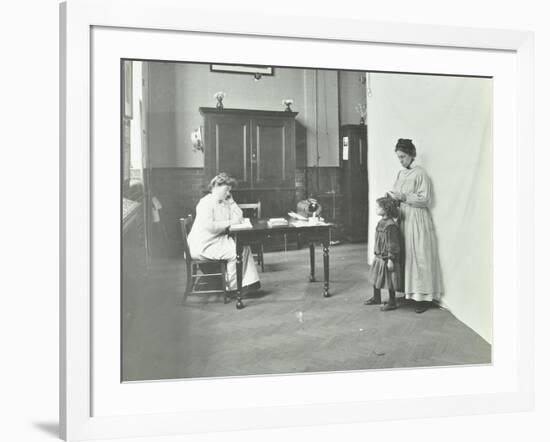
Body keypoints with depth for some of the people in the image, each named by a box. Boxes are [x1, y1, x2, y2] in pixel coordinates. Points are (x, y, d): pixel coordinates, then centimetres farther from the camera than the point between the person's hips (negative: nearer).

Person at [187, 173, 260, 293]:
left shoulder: (224, 203, 14)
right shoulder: (206, 203, -13)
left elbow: (239, 218, 11)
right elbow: (208, 226, -25)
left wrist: (230, 200, 5)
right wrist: (229, 223, -18)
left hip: (219, 240, 9)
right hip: (203, 245, -9)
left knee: (243, 247, -9)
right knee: (234, 253, -22)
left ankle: (247, 283, -11)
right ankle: (232, 288, -5)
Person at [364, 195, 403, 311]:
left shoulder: (390, 225, -22)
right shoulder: (381, 222, 6)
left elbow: (393, 245, -21)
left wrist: (391, 260, -21)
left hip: (387, 258, -10)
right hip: (379, 257, 10)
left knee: (389, 281, 2)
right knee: (376, 278, 19)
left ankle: (392, 302, 16)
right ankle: (376, 298, 37)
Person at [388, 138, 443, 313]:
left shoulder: (420, 174, -10)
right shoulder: (401, 173, 12)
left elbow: (425, 199, -14)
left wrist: (403, 197, -19)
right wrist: (394, 197, 0)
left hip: (418, 219, -7)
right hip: (403, 218, 7)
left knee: (419, 257, -5)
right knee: (406, 256, 7)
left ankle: (425, 297, 1)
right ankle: (410, 292, 14)